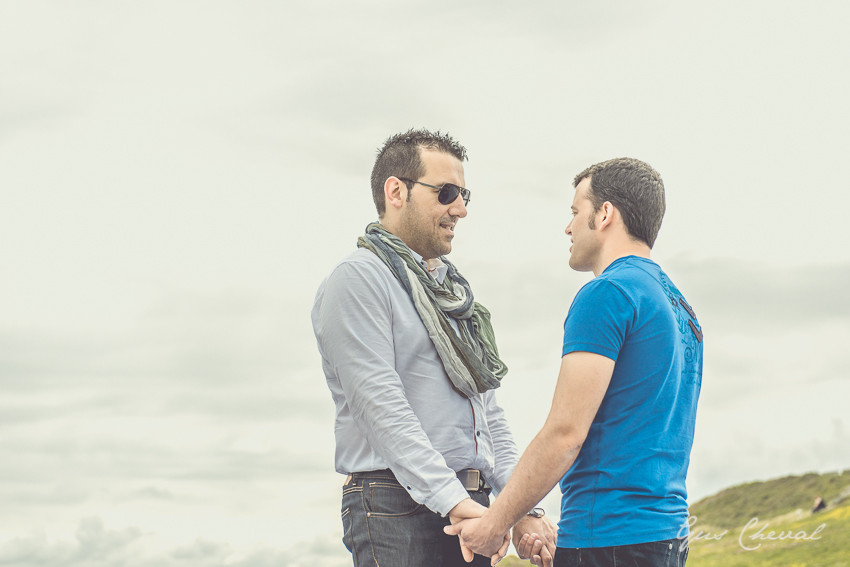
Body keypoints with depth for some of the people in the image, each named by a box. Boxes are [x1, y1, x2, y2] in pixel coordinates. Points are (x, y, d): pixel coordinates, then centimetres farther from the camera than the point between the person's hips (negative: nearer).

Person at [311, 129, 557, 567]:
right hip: (399, 507, -7)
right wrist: (453, 501, -23)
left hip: (467, 506, 8)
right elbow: (381, 405, -16)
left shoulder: (454, 291, 21)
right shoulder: (359, 279, -5)